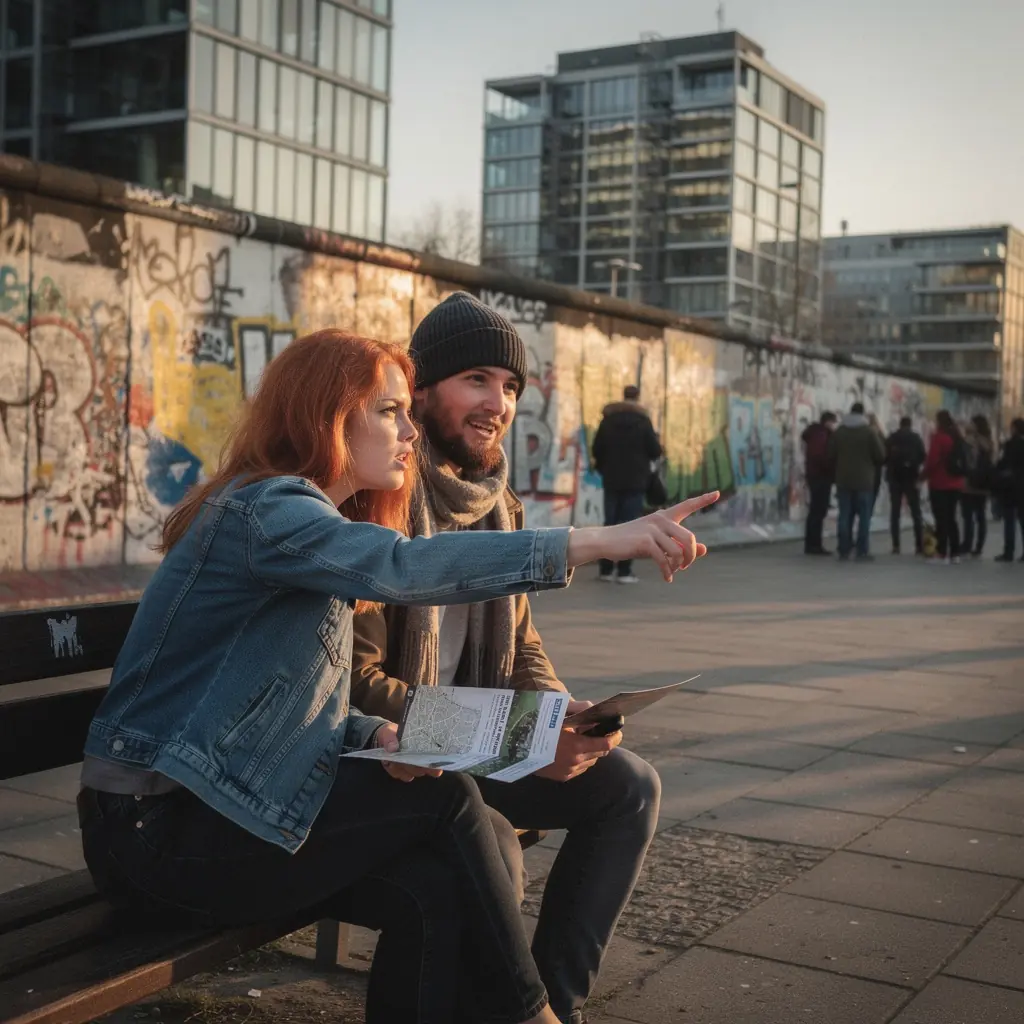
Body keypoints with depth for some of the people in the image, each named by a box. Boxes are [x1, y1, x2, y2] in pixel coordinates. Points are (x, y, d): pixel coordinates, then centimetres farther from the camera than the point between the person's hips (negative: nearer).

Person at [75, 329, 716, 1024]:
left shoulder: (315, 520, 15)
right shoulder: (265, 509, -16)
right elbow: (405, 568, -35)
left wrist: (375, 733, -7)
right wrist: (600, 542, -37)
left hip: (221, 812, 8)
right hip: (160, 835, -8)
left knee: (435, 886, -14)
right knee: (445, 800, -13)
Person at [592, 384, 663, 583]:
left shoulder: (607, 420, 4)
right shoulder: (643, 421, -5)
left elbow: (596, 449, 4)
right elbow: (655, 452, -6)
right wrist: (656, 444, 17)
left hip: (612, 480, 3)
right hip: (635, 481, -3)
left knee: (610, 523, 9)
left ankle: (606, 570, 9)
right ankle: (624, 572, -5)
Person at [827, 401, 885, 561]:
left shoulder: (839, 432, 3)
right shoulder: (869, 431, -7)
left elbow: (831, 455, 5)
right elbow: (881, 455, -8)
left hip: (843, 480, 3)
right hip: (864, 481, -3)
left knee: (845, 515, 7)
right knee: (864, 516, 1)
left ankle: (844, 550, 6)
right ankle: (862, 551, -3)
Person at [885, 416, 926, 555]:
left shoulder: (891, 438, 3)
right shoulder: (916, 438, -1)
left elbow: (884, 456, 0)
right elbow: (923, 457, -5)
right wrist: (914, 464, 14)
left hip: (895, 478, 1)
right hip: (911, 477, -1)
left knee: (894, 512, 5)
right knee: (916, 513, 3)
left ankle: (896, 545, -2)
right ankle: (919, 545, -5)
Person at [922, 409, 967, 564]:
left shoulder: (939, 436, -12)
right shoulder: (958, 437, 11)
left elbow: (932, 459, -16)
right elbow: (963, 461, 13)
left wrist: (924, 474, -1)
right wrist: (960, 477, 19)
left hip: (940, 484, -7)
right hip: (956, 484, 7)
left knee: (941, 519, -5)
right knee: (951, 518, 12)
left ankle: (942, 553, -6)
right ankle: (955, 553, 12)